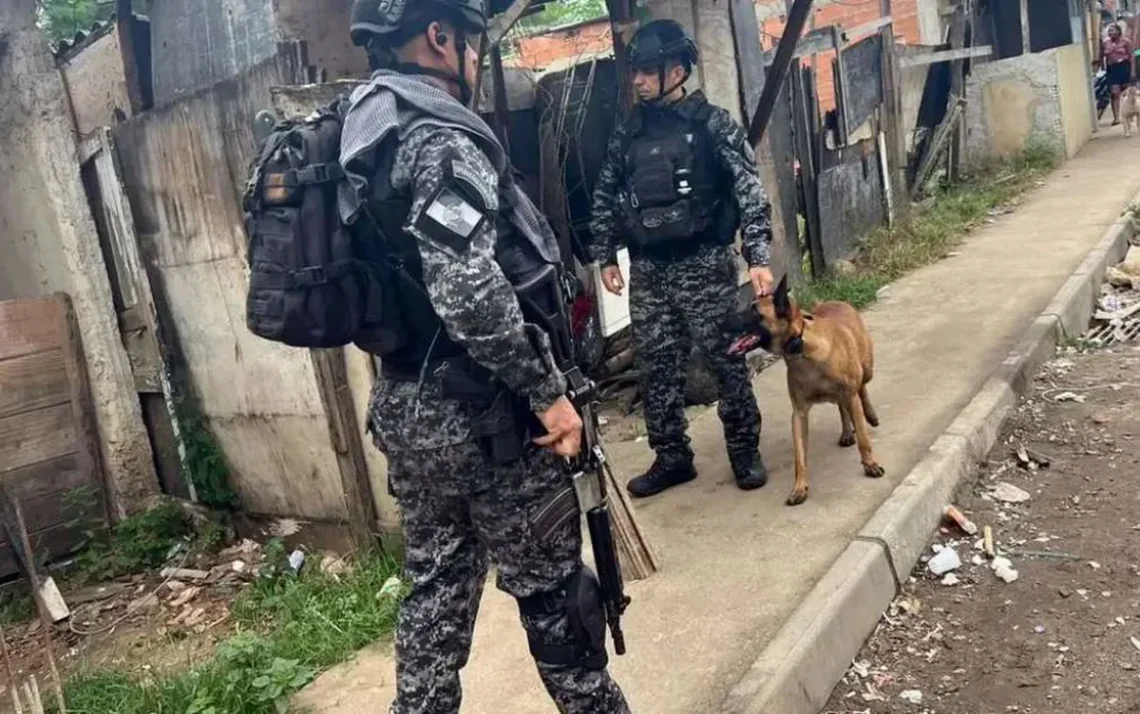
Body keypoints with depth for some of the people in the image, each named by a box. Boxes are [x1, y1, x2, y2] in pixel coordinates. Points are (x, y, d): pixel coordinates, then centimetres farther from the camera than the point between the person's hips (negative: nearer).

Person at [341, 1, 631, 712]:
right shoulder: (442, 136, -17)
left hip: (403, 406, 9)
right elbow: (469, 294, -28)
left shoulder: (362, 138, 12)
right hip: (476, 412, -9)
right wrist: (548, 391, -17)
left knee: (437, 582, 20)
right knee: (552, 586, 8)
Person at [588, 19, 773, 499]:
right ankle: (671, 458, 22)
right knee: (655, 368, 8)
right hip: (646, 270, 5)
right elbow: (605, 197, 15)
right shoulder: (628, 132, 9)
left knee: (726, 360, 3)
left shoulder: (711, 124, -5)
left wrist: (757, 257, -16)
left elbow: (749, 191, -9)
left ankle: (745, 451, 20)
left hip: (704, 265, -4)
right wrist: (605, 257, 10)